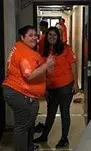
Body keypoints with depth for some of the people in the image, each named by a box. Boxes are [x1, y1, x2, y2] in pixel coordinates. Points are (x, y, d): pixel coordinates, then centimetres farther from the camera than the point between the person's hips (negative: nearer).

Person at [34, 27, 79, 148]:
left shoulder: (65, 48, -7)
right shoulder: (44, 51, 3)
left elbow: (72, 66, -6)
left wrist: (76, 83, -10)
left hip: (65, 86, -4)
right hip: (51, 87, 4)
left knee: (64, 112, 7)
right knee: (50, 112, 19)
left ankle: (64, 138, 22)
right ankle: (44, 136, 34)